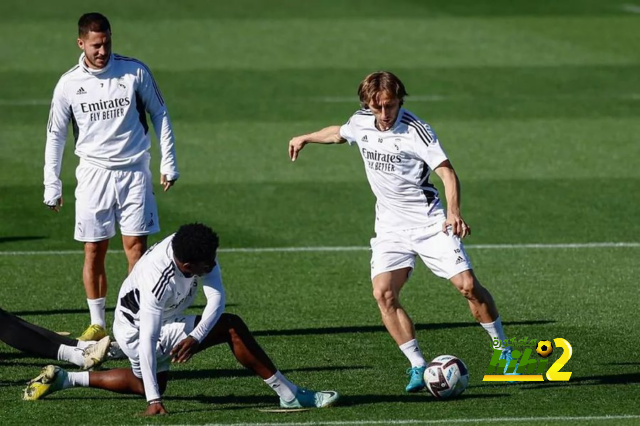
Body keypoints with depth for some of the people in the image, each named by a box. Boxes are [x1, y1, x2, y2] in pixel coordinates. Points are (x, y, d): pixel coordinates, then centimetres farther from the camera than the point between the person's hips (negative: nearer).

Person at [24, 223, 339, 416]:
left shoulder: (199, 251, -21)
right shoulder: (158, 280, -39)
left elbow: (216, 298, -21)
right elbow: (147, 342, -38)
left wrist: (195, 337, -37)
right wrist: (154, 401, -40)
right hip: (136, 330, -8)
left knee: (152, 383, 33)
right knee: (233, 328, -21)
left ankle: (63, 379, 32)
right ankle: (289, 395, -16)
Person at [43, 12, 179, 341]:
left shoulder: (134, 72, -3)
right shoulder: (69, 84, -1)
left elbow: (159, 115, 8)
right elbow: (55, 135, 7)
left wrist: (168, 163, 4)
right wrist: (51, 185, 3)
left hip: (134, 171, -1)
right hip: (94, 174, 1)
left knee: (136, 246, -5)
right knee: (94, 251, 0)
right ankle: (97, 324, 10)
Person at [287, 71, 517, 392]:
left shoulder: (415, 130, -17)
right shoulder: (361, 122, 0)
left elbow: (447, 172, -20)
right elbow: (339, 134, 25)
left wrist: (453, 212, -36)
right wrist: (305, 138, 40)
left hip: (430, 222, -4)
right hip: (391, 228, 4)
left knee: (468, 285, -13)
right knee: (383, 293, -16)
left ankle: (503, 350, 9)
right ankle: (418, 366, -8)